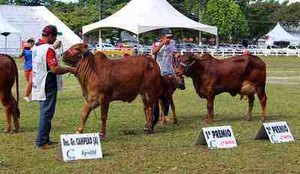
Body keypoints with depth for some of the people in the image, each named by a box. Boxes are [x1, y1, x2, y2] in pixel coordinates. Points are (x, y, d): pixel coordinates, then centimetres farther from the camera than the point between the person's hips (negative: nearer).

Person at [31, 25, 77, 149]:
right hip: (48, 86, -10)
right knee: (47, 113, -4)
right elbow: (55, 69, -23)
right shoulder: (48, 49, -18)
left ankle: (44, 139, 22)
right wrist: (70, 69, -12)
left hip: (38, 85, 10)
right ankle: (42, 141, -1)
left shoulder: (35, 47, 11)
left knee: (44, 112, 17)